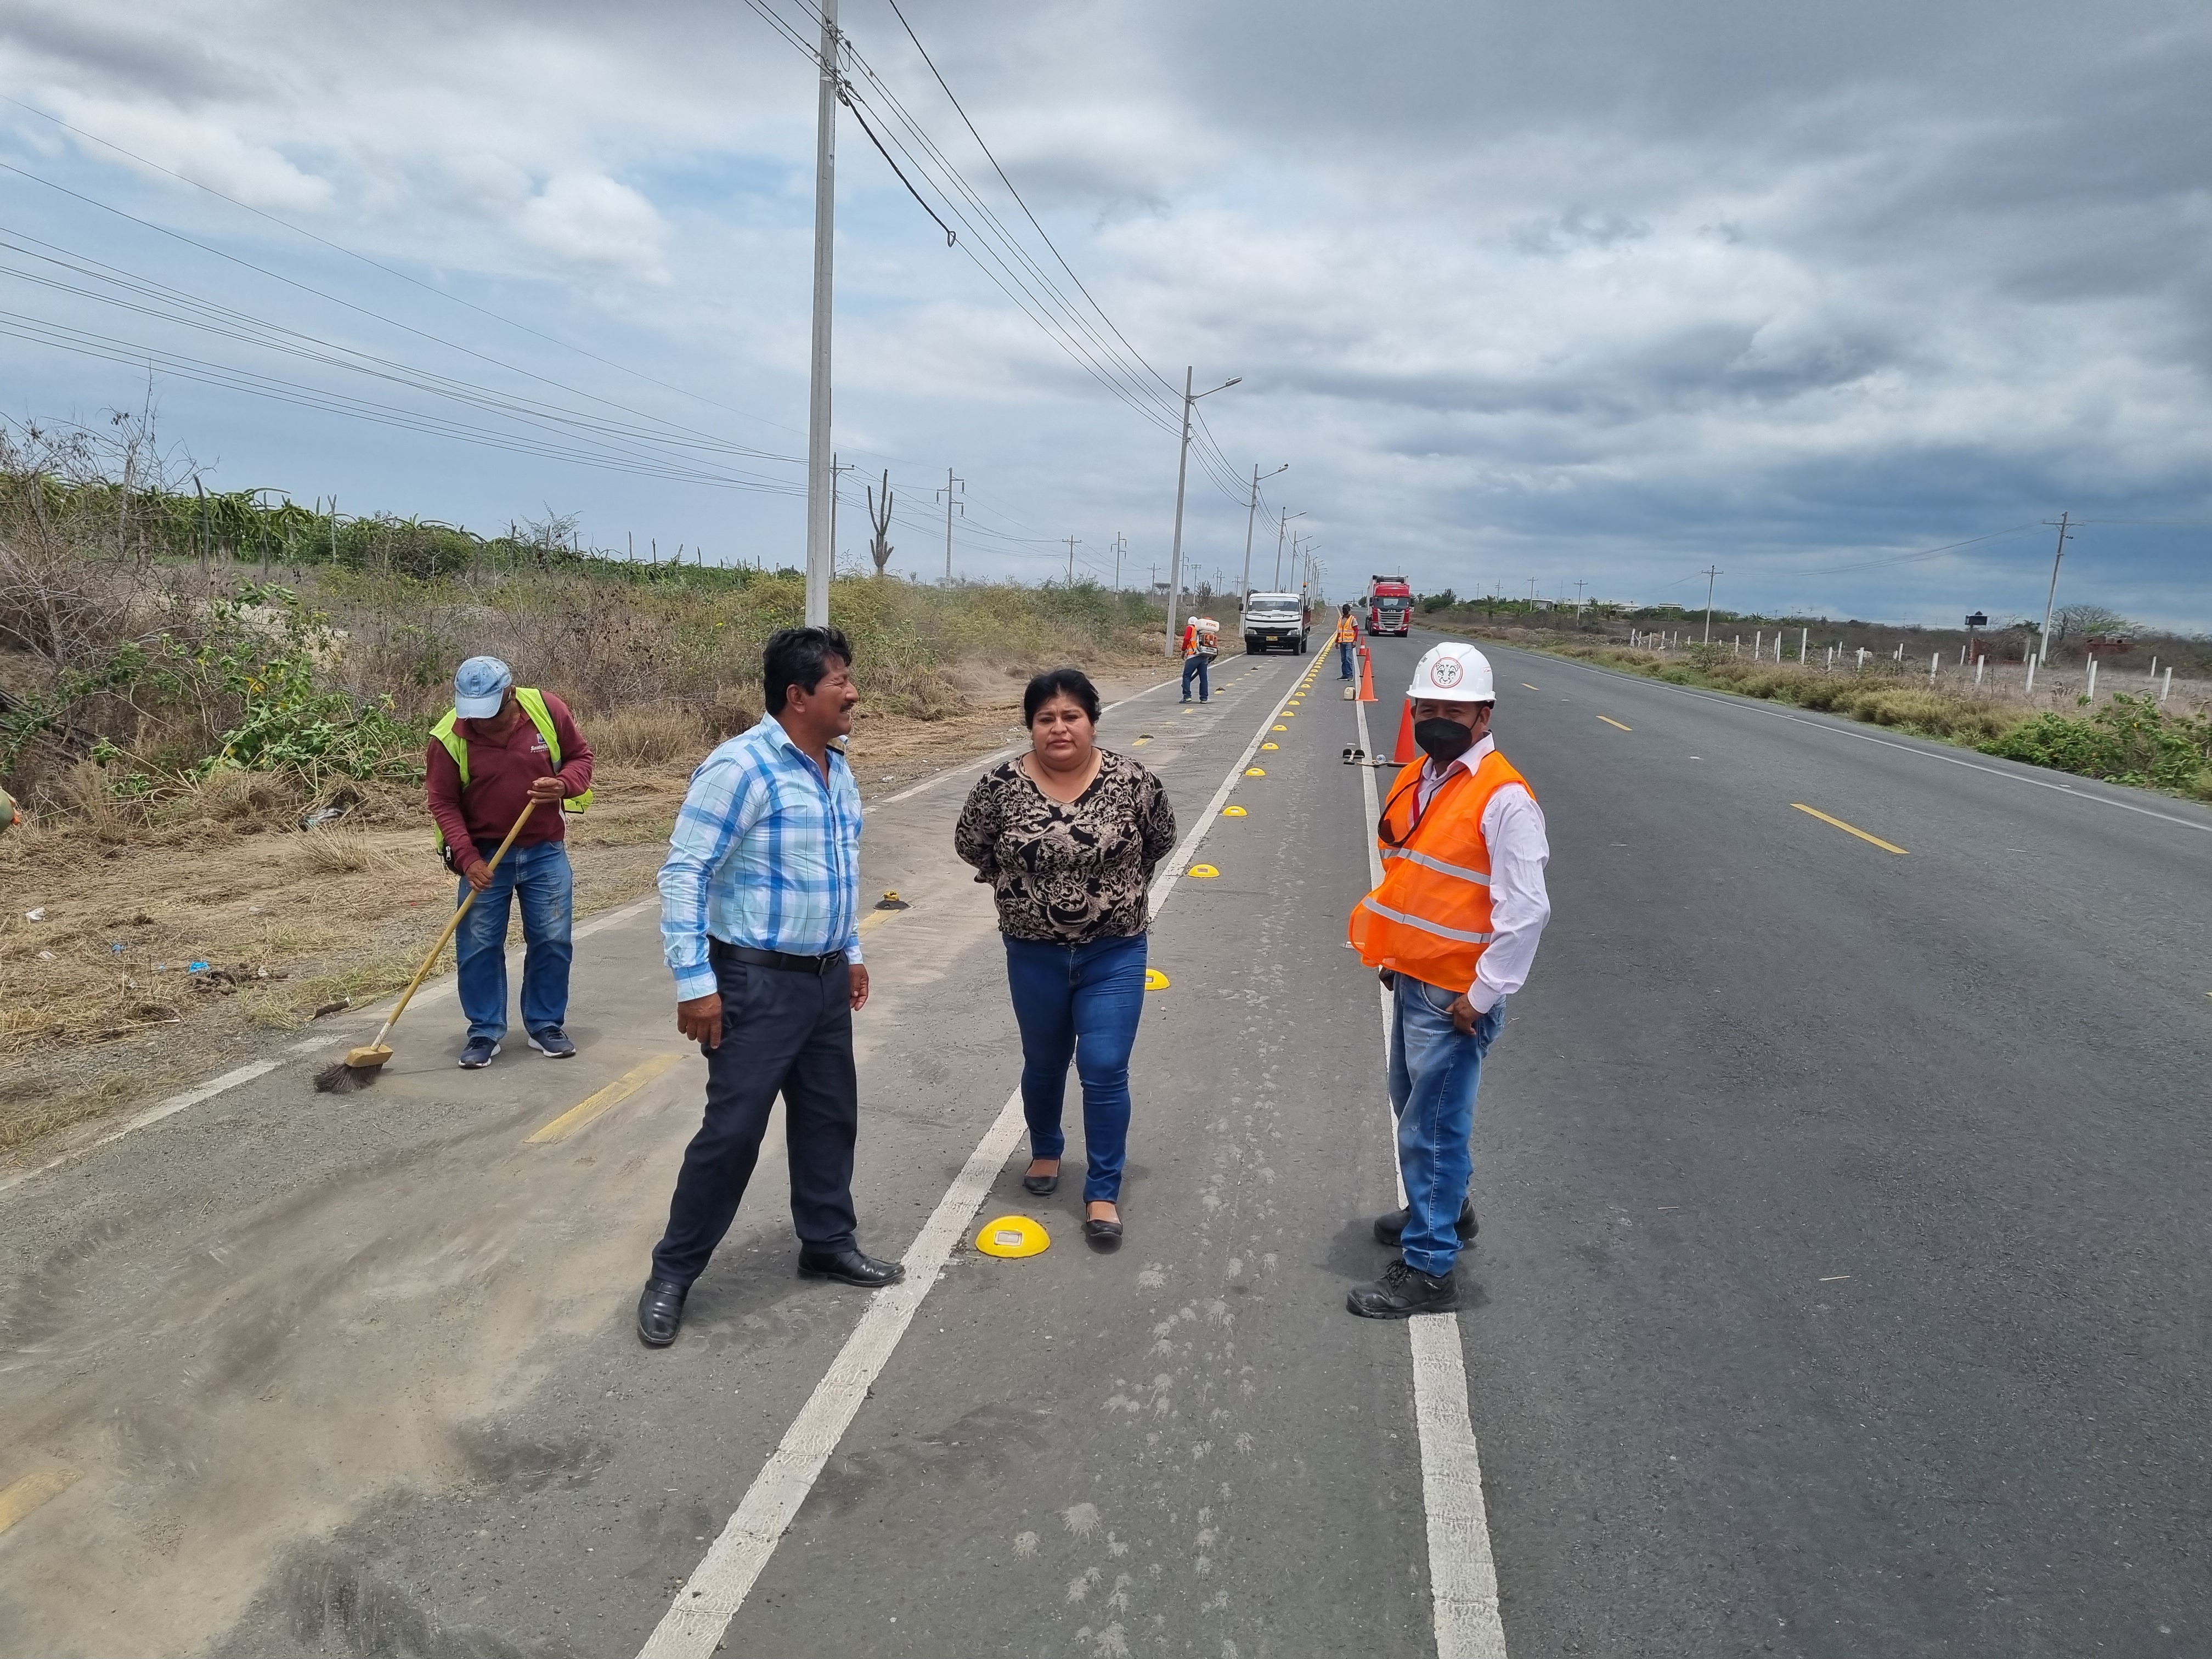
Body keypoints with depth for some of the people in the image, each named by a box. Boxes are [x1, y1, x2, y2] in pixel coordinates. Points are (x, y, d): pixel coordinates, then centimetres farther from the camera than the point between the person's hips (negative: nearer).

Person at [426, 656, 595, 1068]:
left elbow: (581, 756, 2)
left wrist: (564, 784, -20)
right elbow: (443, 803, -8)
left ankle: (546, 1026, 20)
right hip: (484, 855, -1)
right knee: (478, 947, 2)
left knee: (552, 942, 6)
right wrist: (467, 858, -18)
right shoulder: (449, 737, -14)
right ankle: (485, 1033, 15)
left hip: (545, 851, 1)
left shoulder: (548, 710, -11)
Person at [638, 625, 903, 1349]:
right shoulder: (742, 767, -19)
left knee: (829, 1117, 17)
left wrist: (851, 952, 22)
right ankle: (672, 1274, 16)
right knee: (733, 1128, -1)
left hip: (825, 979, 8)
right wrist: (694, 983, -21)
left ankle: (828, 1243, 35)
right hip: (758, 983, -8)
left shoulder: (835, 768, 8)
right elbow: (683, 875, -19)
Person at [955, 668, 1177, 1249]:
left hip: (1114, 953, -1)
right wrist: (1019, 886, 6)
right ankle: (1045, 1151, 45)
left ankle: (1103, 1193, 13)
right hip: (1034, 954, 2)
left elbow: (1161, 841, 5)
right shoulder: (1001, 785, -11)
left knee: (1105, 1071, -3)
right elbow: (971, 845, 5)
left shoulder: (1132, 781, -13)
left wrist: (1120, 889, 7)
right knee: (1044, 1063, 18)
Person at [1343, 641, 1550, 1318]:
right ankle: (1444, 1209, 45)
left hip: (1454, 996, -9)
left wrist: (1483, 997, -19)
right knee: (1413, 1107, 24)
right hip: (1412, 980, 9)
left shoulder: (1505, 798, -19)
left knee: (1431, 1129, -1)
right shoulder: (1417, 780, 7)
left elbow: (1525, 911, -22)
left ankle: (1428, 1268, 12)